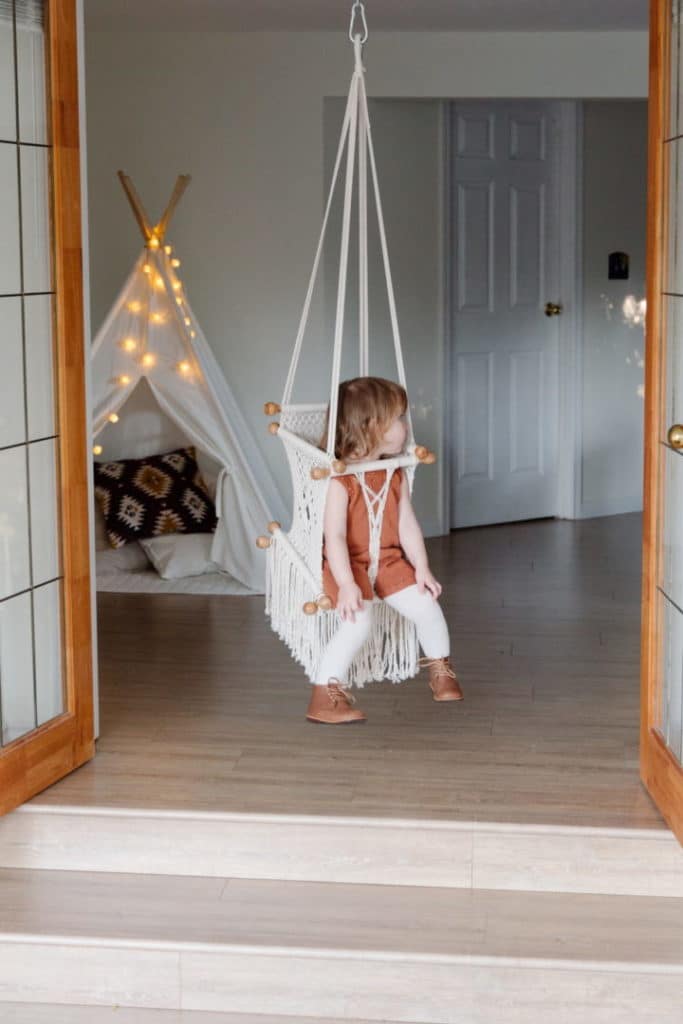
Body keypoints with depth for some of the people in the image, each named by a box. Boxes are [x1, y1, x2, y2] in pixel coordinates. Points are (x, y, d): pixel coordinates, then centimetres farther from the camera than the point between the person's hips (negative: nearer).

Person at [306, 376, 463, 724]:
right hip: (349, 564, -6)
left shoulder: (395, 476, 2)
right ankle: (324, 694, -18)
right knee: (358, 621, -28)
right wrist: (347, 585, -35)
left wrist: (422, 569, -4)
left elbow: (407, 525, 4)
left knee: (428, 607, -5)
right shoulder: (340, 480, -21)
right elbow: (335, 536, -27)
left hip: (388, 561, 6)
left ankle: (439, 665, 26)